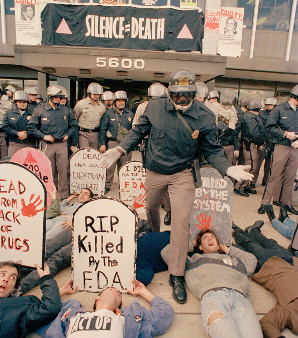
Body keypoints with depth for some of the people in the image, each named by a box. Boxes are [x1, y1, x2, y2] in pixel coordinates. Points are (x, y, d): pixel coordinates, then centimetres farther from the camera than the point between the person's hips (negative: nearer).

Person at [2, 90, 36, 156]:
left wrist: (27, 134, -15)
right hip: (14, 144, 1)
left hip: (29, 145, -1)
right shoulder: (9, 112, 12)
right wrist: (17, 133, -8)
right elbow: (4, 127, 4)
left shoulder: (32, 114, 6)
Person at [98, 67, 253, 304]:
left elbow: (212, 150, -4)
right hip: (154, 172, 3)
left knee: (181, 220, -9)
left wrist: (228, 168, -21)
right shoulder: (155, 108, -9)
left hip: (182, 174, -2)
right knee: (150, 208, 21)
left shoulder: (205, 117, -11)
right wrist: (120, 149, -11)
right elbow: (138, 132, 2)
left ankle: (176, 275, 8)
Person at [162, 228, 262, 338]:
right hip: (211, 295, -2)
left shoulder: (232, 260, 42)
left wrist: (226, 249, 53)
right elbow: (166, 253, 39)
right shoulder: (195, 259, 37)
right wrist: (191, 244, 48)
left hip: (239, 296, 3)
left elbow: (252, 260, 55)